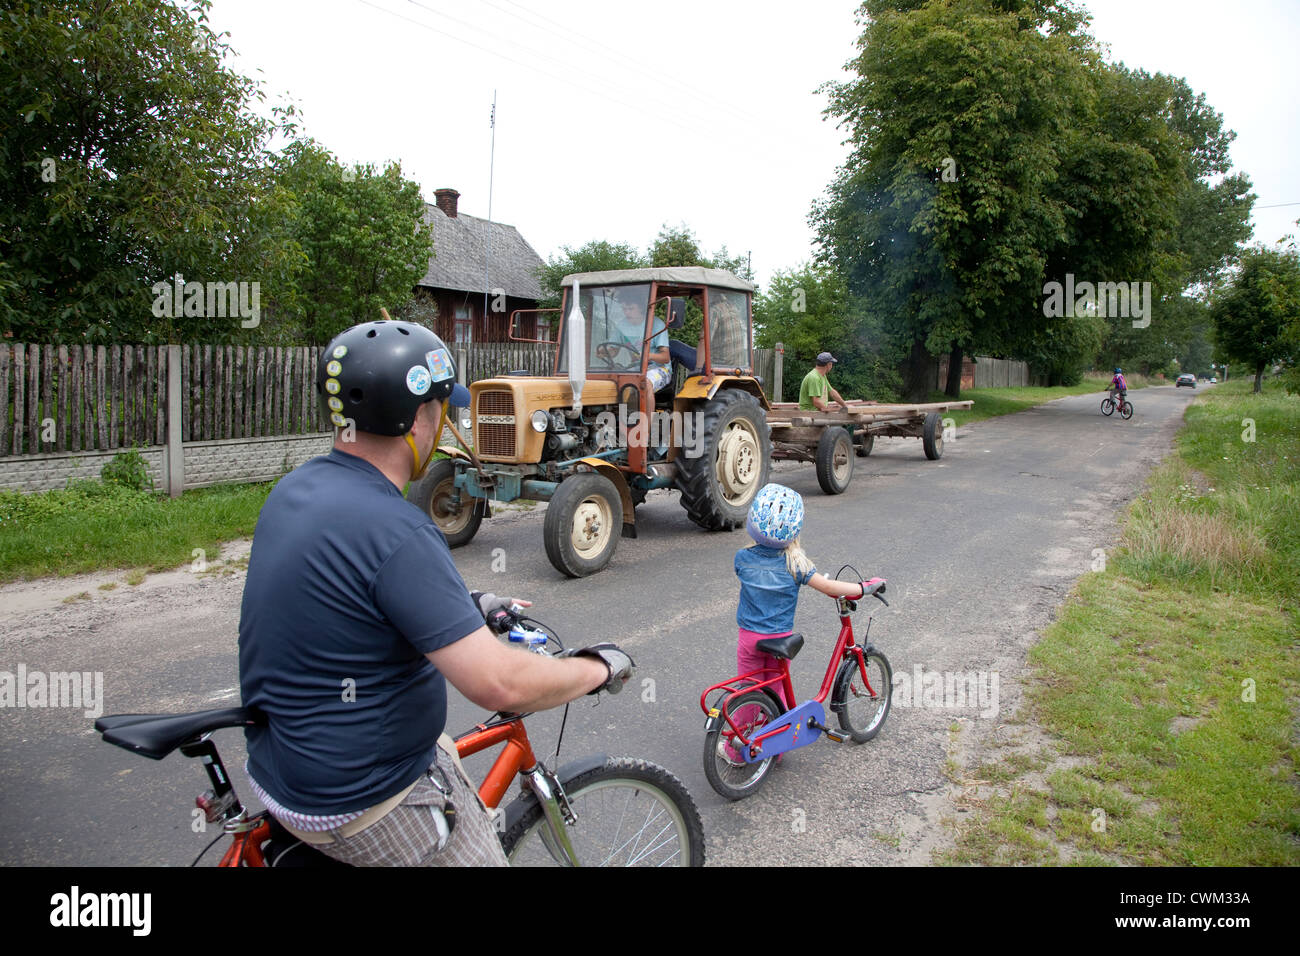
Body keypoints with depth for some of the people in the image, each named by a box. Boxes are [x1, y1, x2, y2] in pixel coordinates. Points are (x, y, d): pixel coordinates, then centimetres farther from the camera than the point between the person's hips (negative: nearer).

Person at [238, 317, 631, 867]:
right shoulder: (394, 532, -30)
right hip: (359, 804, -9)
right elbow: (499, 684, -31)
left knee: (450, 758, 30)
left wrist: (464, 606, 20)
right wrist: (599, 668, -14)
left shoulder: (295, 490, -1)